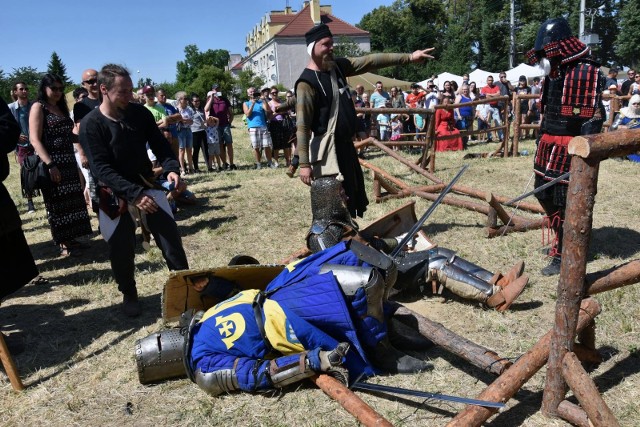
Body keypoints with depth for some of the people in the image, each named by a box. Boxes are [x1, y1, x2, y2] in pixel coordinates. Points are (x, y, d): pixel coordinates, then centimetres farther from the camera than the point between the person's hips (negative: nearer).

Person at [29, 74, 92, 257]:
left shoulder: (61, 107, 15)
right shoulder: (38, 107, -6)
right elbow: (35, 140, -14)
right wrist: (50, 164, -23)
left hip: (68, 161, 7)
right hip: (51, 162, -7)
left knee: (72, 200, 11)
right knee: (57, 203, 1)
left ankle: (71, 238, 22)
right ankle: (64, 243, 10)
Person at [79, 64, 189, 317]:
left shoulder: (140, 113, -6)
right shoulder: (91, 124, -15)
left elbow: (160, 144, 0)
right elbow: (101, 169, -21)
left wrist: (171, 168, -22)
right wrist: (134, 193, -33)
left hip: (145, 182, 3)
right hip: (112, 191, -2)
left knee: (169, 233, -2)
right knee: (121, 248, 0)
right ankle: (129, 294, 22)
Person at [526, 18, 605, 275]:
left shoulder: (587, 73, -13)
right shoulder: (553, 73, 13)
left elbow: (594, 116, -17)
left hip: (570, 148, -9)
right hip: (549, 145, 9)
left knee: (565, 202, -3)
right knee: (544, 195, 16)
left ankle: (562, 255, 8)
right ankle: (563, 240, 36)